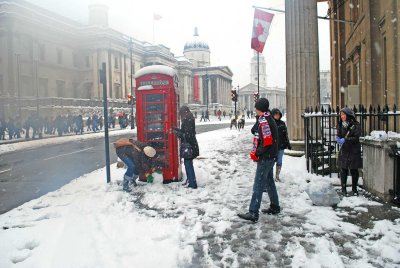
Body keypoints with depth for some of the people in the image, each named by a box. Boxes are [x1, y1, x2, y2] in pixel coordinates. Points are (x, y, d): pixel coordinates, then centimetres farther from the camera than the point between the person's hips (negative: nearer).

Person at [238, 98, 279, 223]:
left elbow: (267, 141, -25)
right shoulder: (269, 119, 13)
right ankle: (275, 207, 32)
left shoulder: (263, 121, -18)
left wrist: (256, 153, -14)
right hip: (270, 156, 10)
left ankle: (253, 213, -6)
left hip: (265, 158, -10)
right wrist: (256, 152, 11)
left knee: (258, 185, -8)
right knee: (269, 181, 20)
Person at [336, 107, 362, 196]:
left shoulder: (355, 125, -8)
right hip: (343, 151, 3)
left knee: (354, 170, 6)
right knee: (343, 170, 4)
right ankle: (343, 189, 15)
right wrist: (338, 139, -11)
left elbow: (356, 138, -14)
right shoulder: (340, 124, 7)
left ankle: (354, 189, 21)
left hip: (353, 151, -3)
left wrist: (345, 140, -25)